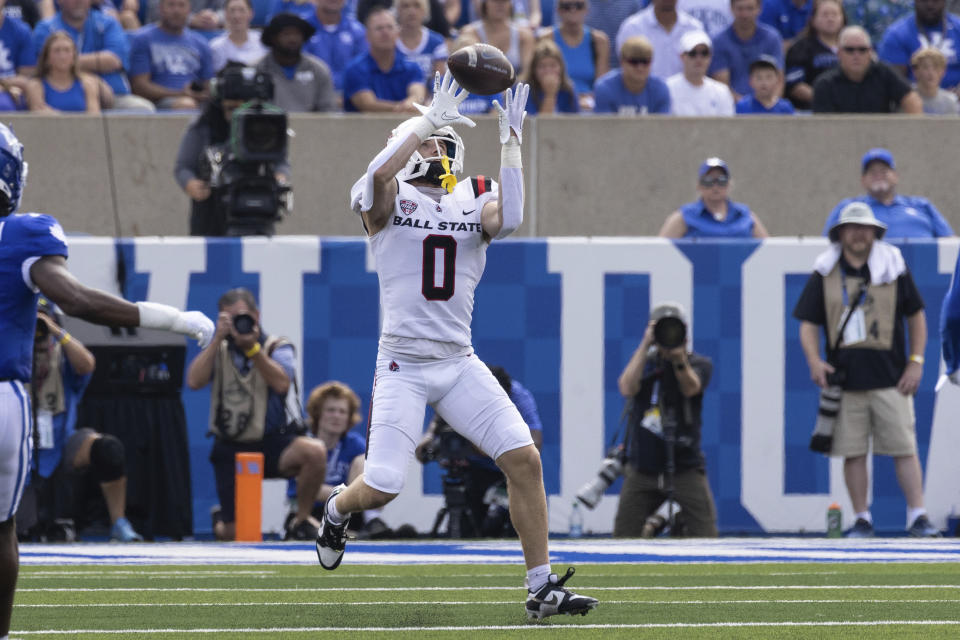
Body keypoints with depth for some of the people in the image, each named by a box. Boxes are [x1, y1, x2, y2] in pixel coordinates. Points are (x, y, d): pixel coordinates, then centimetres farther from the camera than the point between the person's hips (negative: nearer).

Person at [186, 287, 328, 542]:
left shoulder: (277, 347, 1)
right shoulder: (218, 351, 8)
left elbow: (281, 384, -19)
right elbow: (194, 381, -11)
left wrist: (252, 347, -24)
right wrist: (218, 339, -15)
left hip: (274, 443, -1)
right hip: (231, 449, 1)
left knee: (315, 452, -34)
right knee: (232, 535, -5)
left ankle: (302, 520, -12)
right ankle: (222, 519, 36)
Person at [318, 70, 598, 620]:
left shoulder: (475, 203, 9)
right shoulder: (388, 202, 0)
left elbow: (510, 220, -15)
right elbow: (380, 173, -25)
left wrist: (511, 143, -14)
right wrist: (431, 119, -23)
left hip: (460, 365, 3)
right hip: (403, 368, -3)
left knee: (524, 460, -11)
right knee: (382, 487, -9)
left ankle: (542, 588, -4)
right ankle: (338, 509, 30)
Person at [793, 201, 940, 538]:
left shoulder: (894, 268, 7)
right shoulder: (824, 276, 7)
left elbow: (916, 316, 12)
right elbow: (808, 324, 9)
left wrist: (916, 362, 3)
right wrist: (814, 361, -8)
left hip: (890, 378, -1)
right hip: (844, 378, 1)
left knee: (904, 448, -5)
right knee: (852, 452, 1)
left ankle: (918, 517, -4)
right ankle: (862, 520, 9)